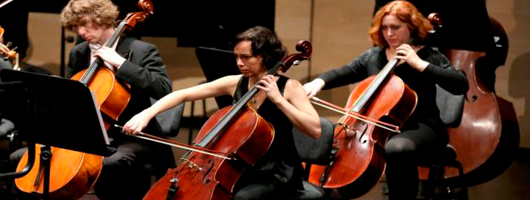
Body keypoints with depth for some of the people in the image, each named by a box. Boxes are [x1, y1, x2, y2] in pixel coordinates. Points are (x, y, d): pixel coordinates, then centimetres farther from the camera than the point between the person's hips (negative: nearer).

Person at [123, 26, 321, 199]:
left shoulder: (289, 87, -10)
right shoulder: (234, 83, 2)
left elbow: (315, 130, -22)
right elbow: (183, 95, 0)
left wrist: (278, 99, -24)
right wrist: (147, 113, -14)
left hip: (277, 174, -5)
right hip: (243, 169, 5)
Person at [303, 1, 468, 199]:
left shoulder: (428, 56, -4)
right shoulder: (373, 56, 12)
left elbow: (461, 85, -16)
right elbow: (343, 73, 18)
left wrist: (420, 64, -20)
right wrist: (319, 81, -5)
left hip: (420, 127, -6)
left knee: (396, 148, -40)